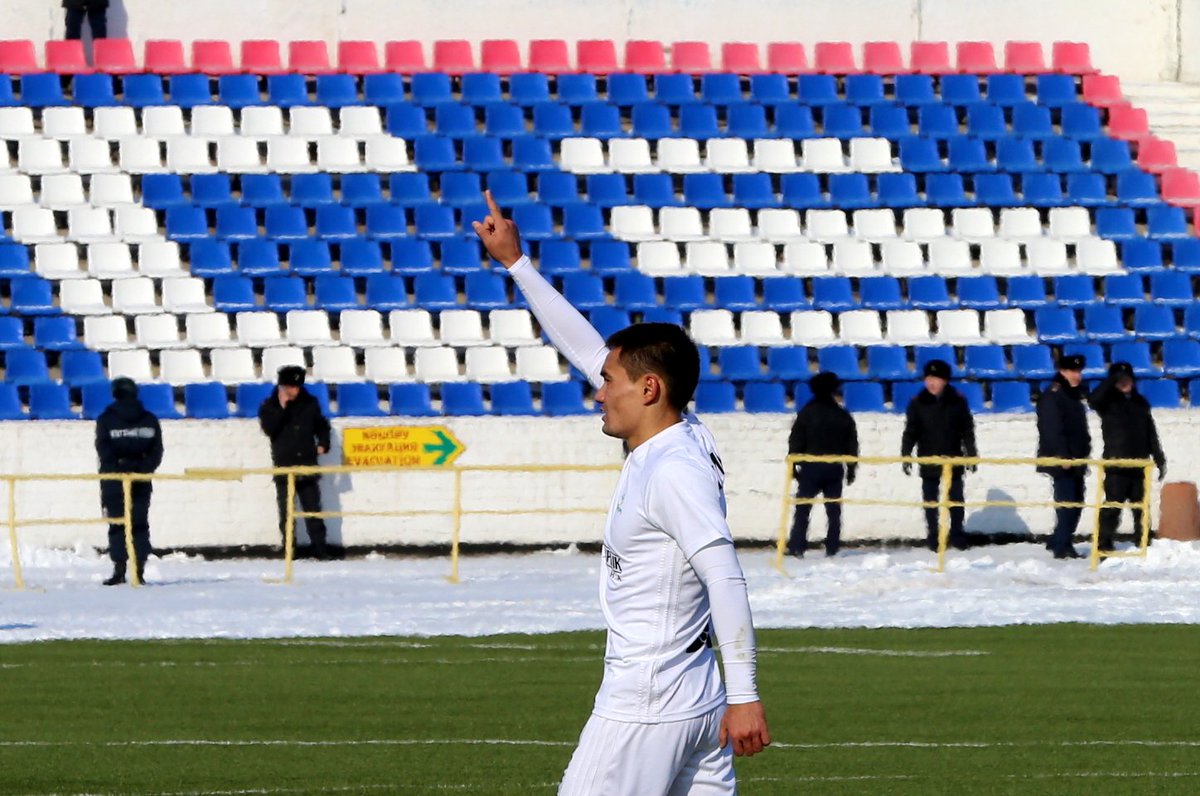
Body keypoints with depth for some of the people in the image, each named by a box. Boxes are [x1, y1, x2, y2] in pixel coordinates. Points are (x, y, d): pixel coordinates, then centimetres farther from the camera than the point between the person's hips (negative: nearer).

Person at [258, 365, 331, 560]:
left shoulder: (309, 404, 7)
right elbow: (269, 428, -17)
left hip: (308, 467, 2)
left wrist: (323, 443, 2)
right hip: (284, 467, -2)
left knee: (313, 510, 5)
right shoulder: (269, 407, 0)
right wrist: (282, 408, -20)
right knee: (286, 513, 0)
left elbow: (321, 425, 19)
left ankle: (319, 548, 9)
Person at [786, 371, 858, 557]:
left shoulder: (806, 413, -3)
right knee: (833, 509, 8)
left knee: (802, 508, -1)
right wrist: (851, 469, 14)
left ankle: (796, 547, -10)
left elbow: (796, 442, -4)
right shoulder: (842, 416, 5)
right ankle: (832, 547, 4)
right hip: (834, 469, 2)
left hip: (811, 467, -2)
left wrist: (793, 466, 1)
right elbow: (852, 445, 7)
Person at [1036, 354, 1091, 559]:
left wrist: (1084, 454, 20)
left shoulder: (1074, 396, 19)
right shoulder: (1053, 396, -10)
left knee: (1075, 503, 10)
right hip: (1060, 459, -9)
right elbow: (1053, 429, -18)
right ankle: (1061, 546, -15)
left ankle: (1059, 543, 18)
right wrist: (1063, 457, -22)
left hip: (1075, 460, 9)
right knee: (1067, 502, -14)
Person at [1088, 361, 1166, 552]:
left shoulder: (1140, 403, 15)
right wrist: (1113, 379, -25)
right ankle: (1105, 545, -7)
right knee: (1112, 506, -8)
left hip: (1139, 465, 5)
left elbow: (1151, 435, 18)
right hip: (1116, 464, -5)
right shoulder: (1108, 401, 1)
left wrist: (1159, 460, 14)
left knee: (1141, 507, 8)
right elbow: (1093, 400, -24)